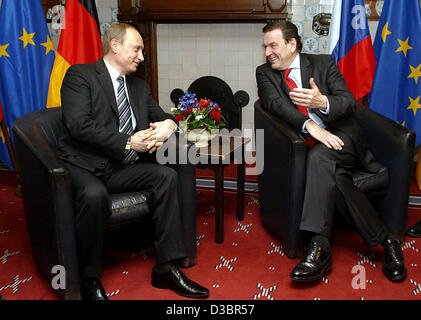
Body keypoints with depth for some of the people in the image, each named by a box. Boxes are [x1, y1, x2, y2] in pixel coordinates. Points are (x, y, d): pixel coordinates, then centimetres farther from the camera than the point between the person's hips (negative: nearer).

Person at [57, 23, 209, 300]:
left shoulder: (140, 86, 19)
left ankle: (166, 268, -11)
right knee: (94, 194, -36)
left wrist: (168, 125, -7)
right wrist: (128, 143, -19)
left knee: (168, 176, -16)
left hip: (121, 168, 6)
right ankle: (91, 280, -14)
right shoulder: (80, 75, -2)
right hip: (84, 165, -6)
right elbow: (79, 124, -15)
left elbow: (161, 116, 20)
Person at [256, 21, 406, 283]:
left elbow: (349, 102, -3)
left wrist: (323, 102, -27)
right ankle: (385, 240, -22)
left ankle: (318, 245, -35)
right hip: (310, 146, 2)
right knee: (333, 176, -31)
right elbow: (274, 103, -8)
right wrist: (309, 125, -26)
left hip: (340, 136, -1)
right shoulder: (265, 73, 13)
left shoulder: (323, 63, 9)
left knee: (319, 156, -36)